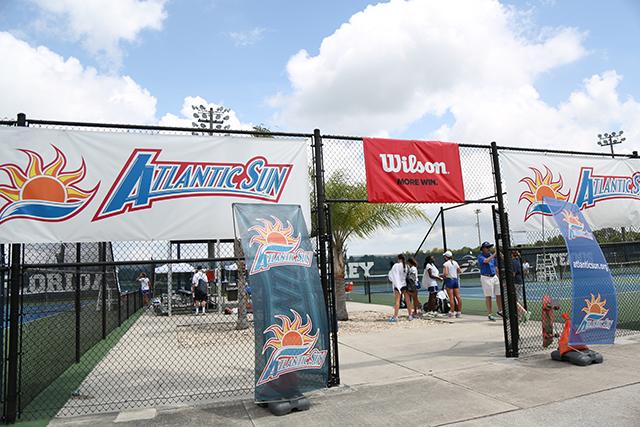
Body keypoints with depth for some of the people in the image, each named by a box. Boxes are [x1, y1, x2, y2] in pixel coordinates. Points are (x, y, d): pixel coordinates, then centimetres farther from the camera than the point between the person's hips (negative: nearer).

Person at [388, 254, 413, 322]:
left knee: (397, 301, -4)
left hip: (398, 285, -4)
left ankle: (395, 316, -7)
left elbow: (391, 275, -6)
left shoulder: (396, 265, -10)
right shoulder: (406, 266, 1)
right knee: (407, 300, 9)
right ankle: (410, 315, 14)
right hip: (405, 284, 4)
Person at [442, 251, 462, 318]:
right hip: (456, 279, 6)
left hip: (449, 280, -6)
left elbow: (445, 273, -20)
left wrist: (443, 276, -1)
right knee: (458, 296, 5)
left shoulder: (445, 264, -10)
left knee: (451, 297, -4)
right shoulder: (455, 263, 9)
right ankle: (459, 312, 9)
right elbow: (460, 271, 11)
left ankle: (452, 312, -3)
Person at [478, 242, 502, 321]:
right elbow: (486, 261, -30)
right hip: (486, 278, -6)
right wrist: (494, 254, -31)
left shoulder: (492, 255, 13)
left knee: (499, 294, 8)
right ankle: (490, 314, 5)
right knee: (488, 296, -2)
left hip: (494, 276, 6)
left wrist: (498, 277, 16)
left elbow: (495, 266, 19)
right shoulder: (480, 256, -8)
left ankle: (500, 310, 26)